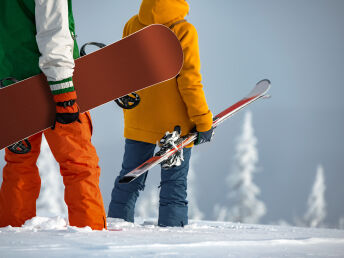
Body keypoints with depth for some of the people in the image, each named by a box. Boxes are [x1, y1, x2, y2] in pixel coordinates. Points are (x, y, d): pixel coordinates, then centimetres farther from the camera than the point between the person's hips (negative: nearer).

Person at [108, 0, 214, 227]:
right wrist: (204, 121, -7)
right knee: (174, 183, 3)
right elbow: (189, 80, -14)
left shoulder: (133, 25, 1)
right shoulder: (183, 30, -14)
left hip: (137, 121, 5)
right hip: (174, 123, -5)